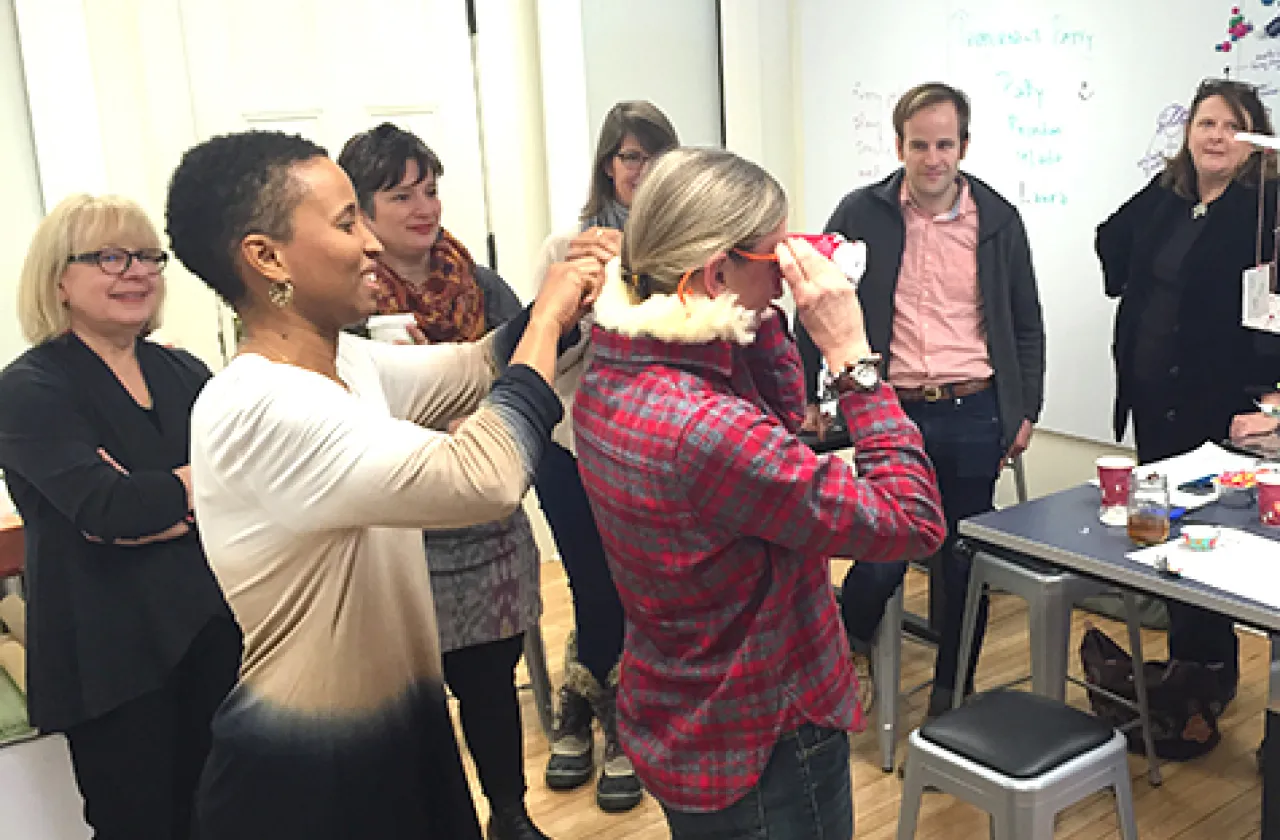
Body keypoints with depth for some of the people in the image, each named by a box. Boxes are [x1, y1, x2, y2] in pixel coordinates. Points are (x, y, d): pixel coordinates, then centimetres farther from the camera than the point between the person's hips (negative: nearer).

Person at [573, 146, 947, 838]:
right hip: (760, 757, -9)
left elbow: (780, 423, 10)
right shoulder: (706, 431, -34)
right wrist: (853, 355, -24)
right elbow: (914, 522, -27)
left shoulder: (611, 376, -5)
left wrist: (765, 318, -3)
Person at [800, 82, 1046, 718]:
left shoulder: (998, 221, 4)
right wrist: (807, 396, 2)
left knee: (966, 562, 10)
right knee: (883, 557, -4)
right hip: (894, 414, -2)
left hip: (975, 416, 2)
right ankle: (849, 645, 30)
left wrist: (1026, 410, 8)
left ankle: (952, 690, 29)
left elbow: (1027, 325, 12)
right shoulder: (861, 215, -1)